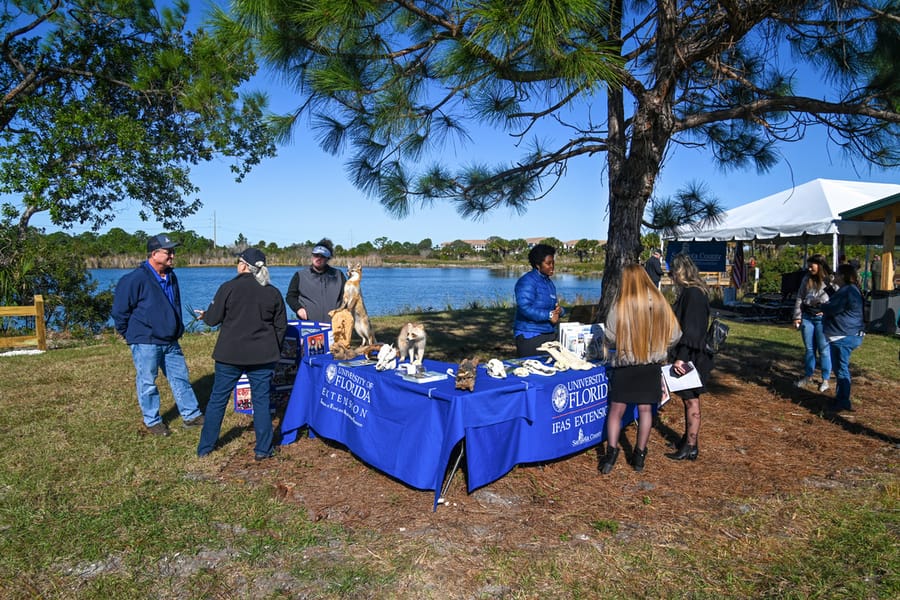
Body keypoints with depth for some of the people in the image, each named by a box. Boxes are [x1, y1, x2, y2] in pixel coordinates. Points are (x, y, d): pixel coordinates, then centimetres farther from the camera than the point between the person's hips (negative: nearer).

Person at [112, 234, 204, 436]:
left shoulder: (171, 277, 8)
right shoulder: (136, 279, -16)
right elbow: (119, 310, -10)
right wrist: (128, 334, -2)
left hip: (170, 341, 7)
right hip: (145, 343, -7)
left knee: (180, 377, 10)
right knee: (147, 382, 5)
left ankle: (191, 415, 19)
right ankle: (152, 421, 19)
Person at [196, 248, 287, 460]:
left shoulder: (228, 288, -8)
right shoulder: (273, 293, 1)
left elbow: (213, 319, -2)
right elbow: (281, 327, 6)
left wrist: (203, 315, 21)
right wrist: (274, 351, 17)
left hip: (230, 355, -1)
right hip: (262, 356, 1)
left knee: (217, 399, 12)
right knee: (261, 401, 8)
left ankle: (205, 447, 23)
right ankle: (263, 449, 11)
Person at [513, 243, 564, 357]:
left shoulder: (549, 283, 17)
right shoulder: (527, 281, -12)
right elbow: (525, 308, -23)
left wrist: (559, 310, 0)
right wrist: (549, 315, -19)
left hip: (549, 335, 9)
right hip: (530, 337, -8)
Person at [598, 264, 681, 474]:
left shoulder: (620, 304, -14)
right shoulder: (659, 302, -4)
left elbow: (609, 337, -11)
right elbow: (674, 334, 1)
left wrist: (615, 347, 11)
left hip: (625, 364, -3)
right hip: (652, 364, 3)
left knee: (616, 409, 6)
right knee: (645, 409, 11)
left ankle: (611, 451, 0)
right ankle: (640, 455, 18)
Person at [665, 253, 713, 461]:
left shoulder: (692, 293, -20)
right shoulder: (696, 291, 11)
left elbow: (690, 328, -25)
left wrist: (681, 357, -26)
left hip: (691, 356, -9)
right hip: (690, 355, 9)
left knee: (691, 400, 0)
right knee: (688, 398, 18)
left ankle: (692, 447, 10)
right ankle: (689, 437, 30)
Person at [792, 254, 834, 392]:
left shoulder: (831, 281, -7)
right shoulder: (806, 279, 7)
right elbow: (799, 298, 11)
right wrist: (797, 316, 7)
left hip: (823, 319, -4)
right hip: (807, 317, 5)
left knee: (824, 350, 2)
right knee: (809, 349, 13)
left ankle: (825, 379, 13)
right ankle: (808, 376, 24)